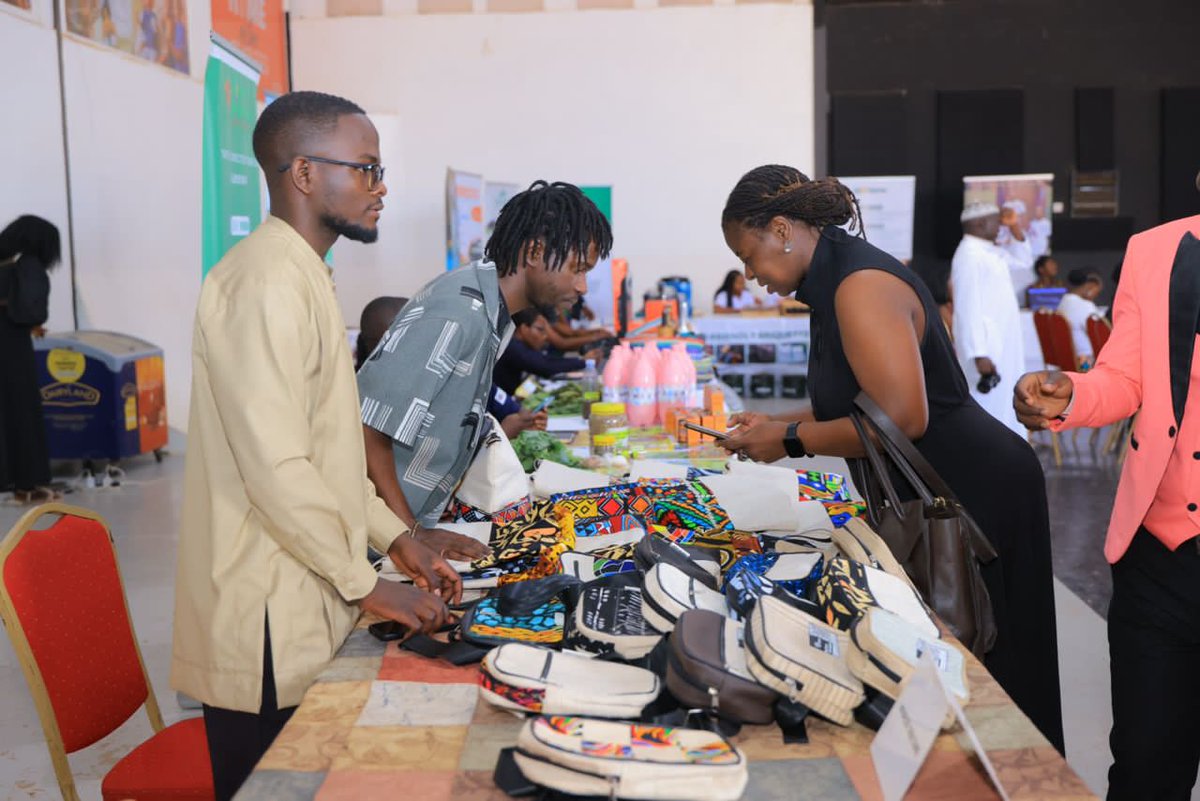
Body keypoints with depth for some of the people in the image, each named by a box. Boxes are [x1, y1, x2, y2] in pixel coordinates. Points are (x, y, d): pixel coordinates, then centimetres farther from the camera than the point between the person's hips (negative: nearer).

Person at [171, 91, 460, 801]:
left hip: (304, 606, 9)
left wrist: (394, 537, 13)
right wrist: (365, 583, -14)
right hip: (269, 629, -9)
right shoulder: (267, 282, -18)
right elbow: (276, 469, -24)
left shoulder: (304, 277, 15)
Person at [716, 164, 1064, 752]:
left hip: (974, 499, -10)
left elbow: (903, 416, -28)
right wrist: (778, 423, 11)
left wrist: (791, 440, -18)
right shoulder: (838, 280, 11)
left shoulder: (862, 286, -20)